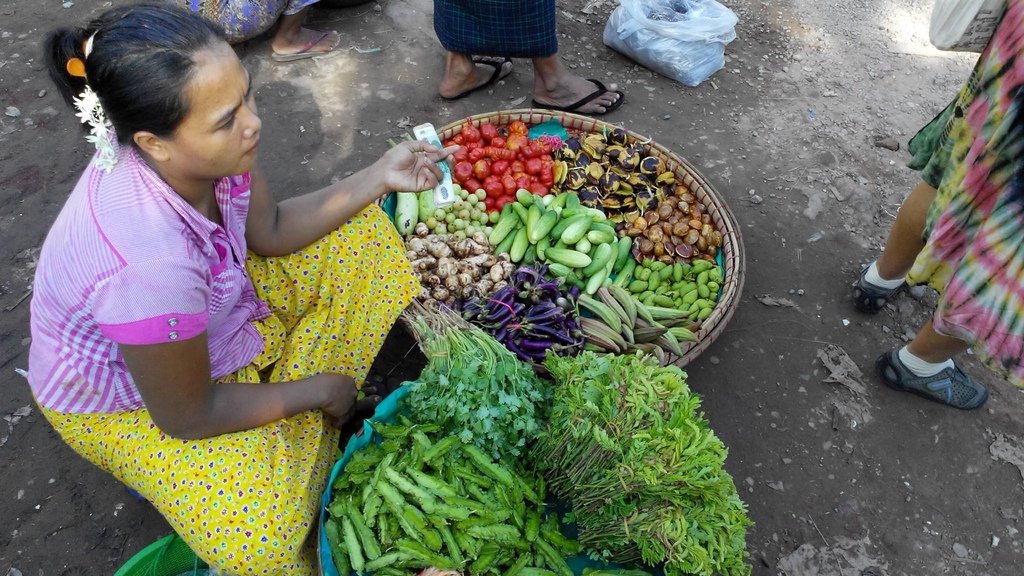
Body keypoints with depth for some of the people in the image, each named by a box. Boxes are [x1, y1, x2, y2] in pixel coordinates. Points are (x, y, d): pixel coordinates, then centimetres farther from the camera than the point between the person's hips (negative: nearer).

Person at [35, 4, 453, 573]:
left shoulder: (198, 145, -24)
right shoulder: (148, 261, -42)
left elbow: (270, 230, -4)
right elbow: (188, 418, -26)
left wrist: (379, 177, -15)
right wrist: (321, 389, -15)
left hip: (213, 309, 7)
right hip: (125, 398, -7)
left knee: (356, 232, 1)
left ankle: (301, 418, 5)